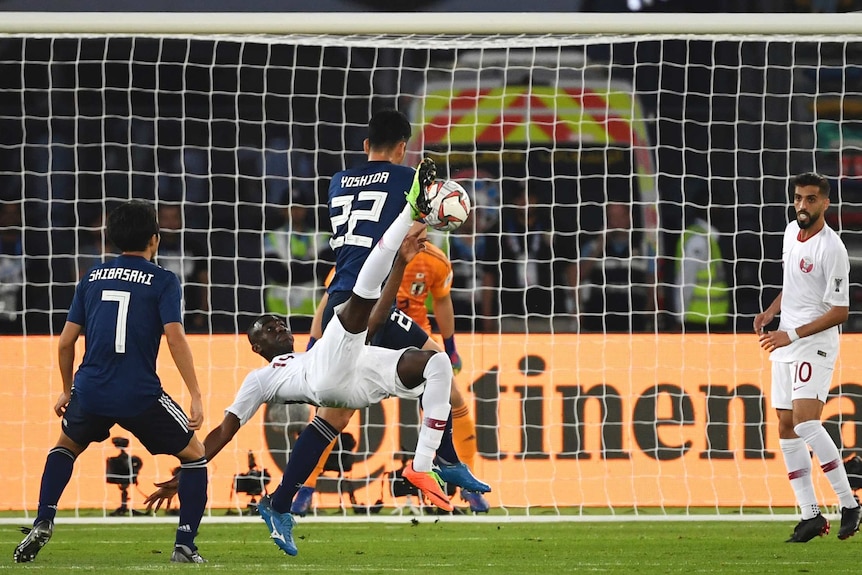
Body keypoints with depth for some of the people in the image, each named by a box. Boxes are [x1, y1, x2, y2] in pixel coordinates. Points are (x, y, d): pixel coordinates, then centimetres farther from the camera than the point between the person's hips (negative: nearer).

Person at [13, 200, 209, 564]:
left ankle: (42, 524, 14)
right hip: (140, 395, -4)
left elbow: (66, 343, 13)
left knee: (67, 445, 32)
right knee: (194, 455, 15)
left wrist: (67, 391, 27)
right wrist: (195, 396, -13)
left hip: (90, 391, 4)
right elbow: (175, 338, -12)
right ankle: (184, 545, 4)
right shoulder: (163, 281, 1)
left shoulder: (92, 278, 13)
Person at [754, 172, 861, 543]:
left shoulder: (830, 248, -16)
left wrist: (793, 335, -21)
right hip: (785, 344, 9)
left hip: (814, 344, -9)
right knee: (786, 429, 5)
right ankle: (810, 516, 9)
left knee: (805, 421, -23)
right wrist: (771, 311, 10)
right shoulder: (792, 231, 9)